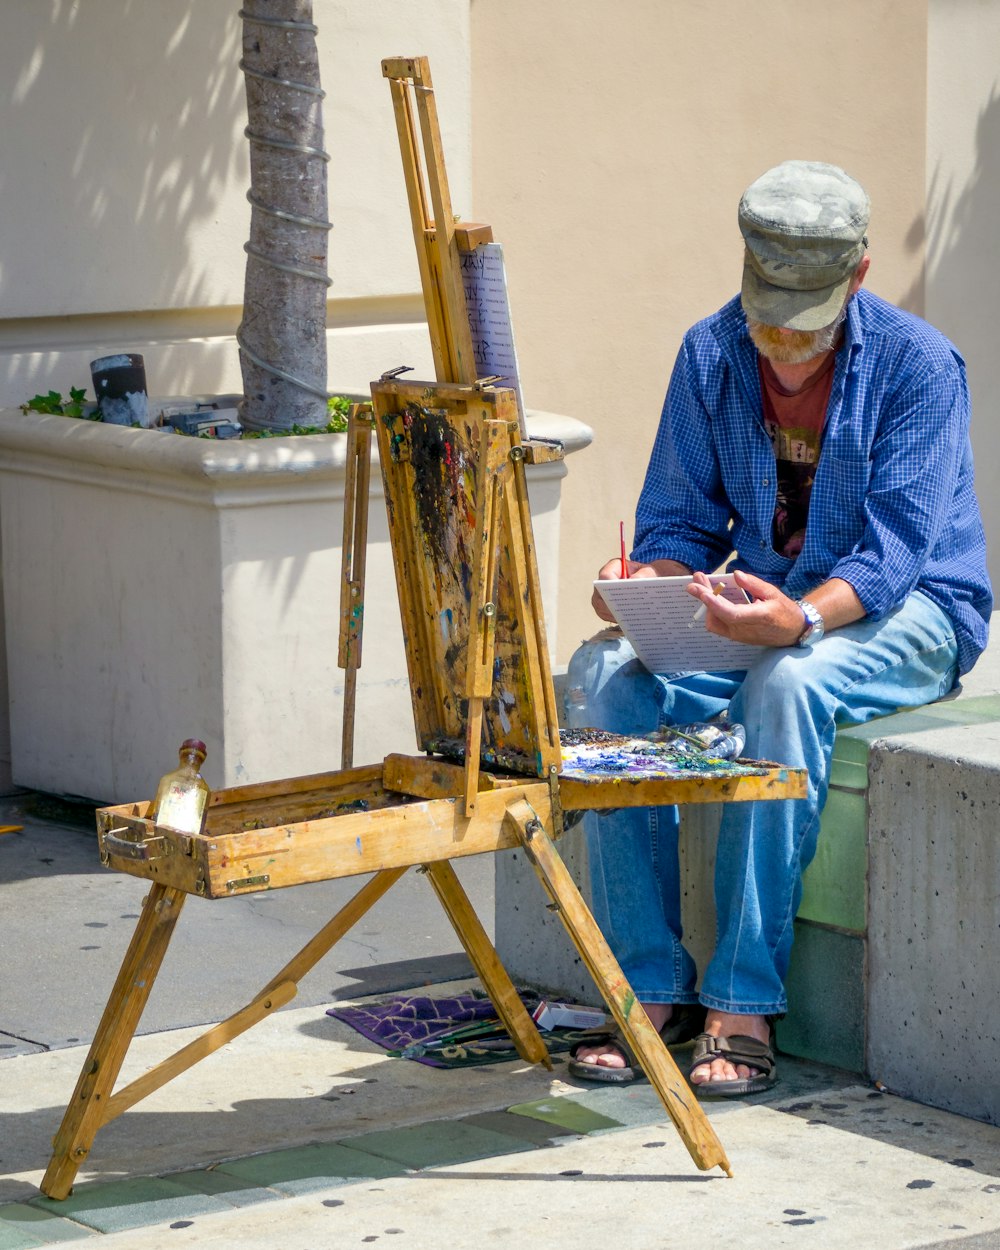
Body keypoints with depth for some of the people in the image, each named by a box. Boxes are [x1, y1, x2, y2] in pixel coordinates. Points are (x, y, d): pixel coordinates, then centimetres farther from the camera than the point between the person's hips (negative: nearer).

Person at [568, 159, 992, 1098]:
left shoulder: (917, 364, -13)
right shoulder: (712, 354, 1)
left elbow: (898, 543, -21)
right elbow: (680, 518, 5)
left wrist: (805, 618, -41)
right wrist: (647, 583, -19)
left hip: (907, 612, -5)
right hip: (763, 605, 5)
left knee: (787, 684, -38)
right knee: (609, 674, -24)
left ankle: (745, 1004, -34)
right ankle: (652, 988, -21)